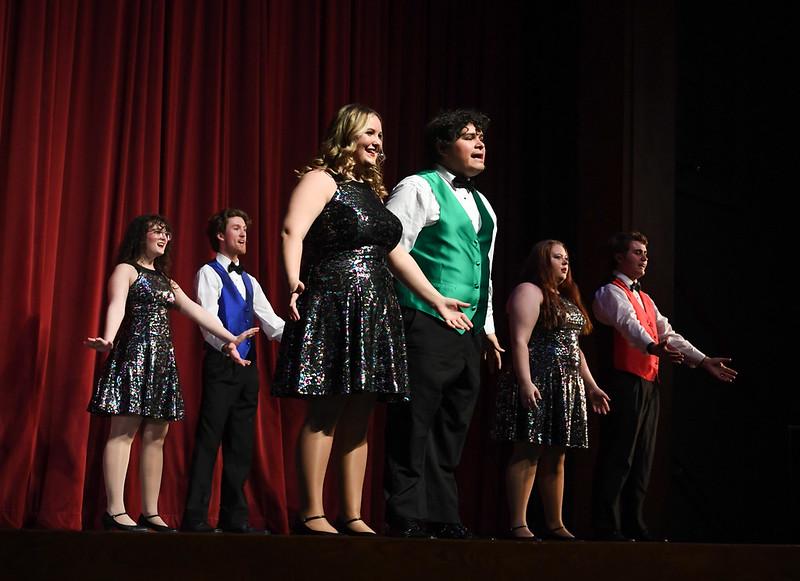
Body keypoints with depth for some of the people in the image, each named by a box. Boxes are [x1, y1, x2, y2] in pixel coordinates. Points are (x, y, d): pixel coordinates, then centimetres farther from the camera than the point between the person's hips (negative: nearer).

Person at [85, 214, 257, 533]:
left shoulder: (165, 279, 24)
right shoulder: (126, 270, 2)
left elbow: (194, 310, 18)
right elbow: (116, 305, -17)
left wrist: (229, 337, 8)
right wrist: (108, 339, -37)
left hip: (163, 357, 8)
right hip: (133, 353, -8)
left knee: (156, 435, 3)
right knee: (124, 431, -12)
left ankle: (151, 513, 4)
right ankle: (115, 511, -15)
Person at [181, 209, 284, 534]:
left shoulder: (249, 281, 21)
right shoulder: (209, 273, 1)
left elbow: (269, 321, 13)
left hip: (247, 365, 7)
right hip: (221, 363, -7)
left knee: (240, 444, 7)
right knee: (209, 440, -9)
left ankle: (235, 516, 11)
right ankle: (195, 517, -7)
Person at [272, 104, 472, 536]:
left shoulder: (373, 190, 22)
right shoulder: (322, 179, -2)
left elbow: (395, 253, 24)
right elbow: (293, 231, -18)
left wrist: (437, 300, 22)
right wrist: (293, 283, -35)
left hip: (372, 313, 8)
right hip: (330, 306, -8)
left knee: (359, 417, 6)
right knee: (324, 413, -8)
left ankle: (352, 516, 10)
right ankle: (311, 515, -4)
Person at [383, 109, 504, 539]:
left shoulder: (482, 205, 22)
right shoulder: (419, 188, -2)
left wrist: (488, 327, 22)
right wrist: (399, 318, -15)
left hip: (468, 331, 8)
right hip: (428, 326, -8)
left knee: (453, 426, 9)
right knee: (414, 423, -6)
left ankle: (442, 515, 15)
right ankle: (406, 516, -2)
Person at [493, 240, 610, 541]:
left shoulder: (566, 299, 23)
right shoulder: (529, 291, -4)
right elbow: (519, 341, -15)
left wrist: (591, 385, 22)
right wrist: (525, 382, -25)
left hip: (566, 387, 9)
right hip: (537, 384, -9)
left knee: (555, 457, 9)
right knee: (528, 453, -11)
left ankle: (554, 524, 13)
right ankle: (518, 524, -11)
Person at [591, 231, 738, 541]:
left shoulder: (645, 299, 25)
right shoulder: (611, 292, -3)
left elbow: (668, 334, 19)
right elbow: (629, 324, -23)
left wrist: (703, 361, 8)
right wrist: (653, 348, -42)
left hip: (649, 385, 9)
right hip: (625, 383, -9)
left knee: (642, 457, 9)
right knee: (617, 456, -9)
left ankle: (633, 524, 14)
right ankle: (607, 527, -8)